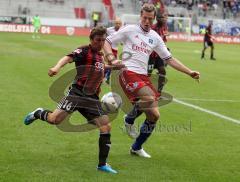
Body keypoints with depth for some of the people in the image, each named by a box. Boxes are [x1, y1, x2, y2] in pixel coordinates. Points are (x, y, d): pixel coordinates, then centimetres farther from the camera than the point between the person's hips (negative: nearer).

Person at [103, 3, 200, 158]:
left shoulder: (155, 37, 16)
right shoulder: (130, 30, 3)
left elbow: (169, 59, 19)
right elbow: (107, 42, 4)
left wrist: (190, 72, 12)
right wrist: (112, 58, -14)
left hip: (144, 76, 6)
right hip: (128, 72, -6)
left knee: (154, 115, 2)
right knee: (149, 98, -33)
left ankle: (137, 147, 19)